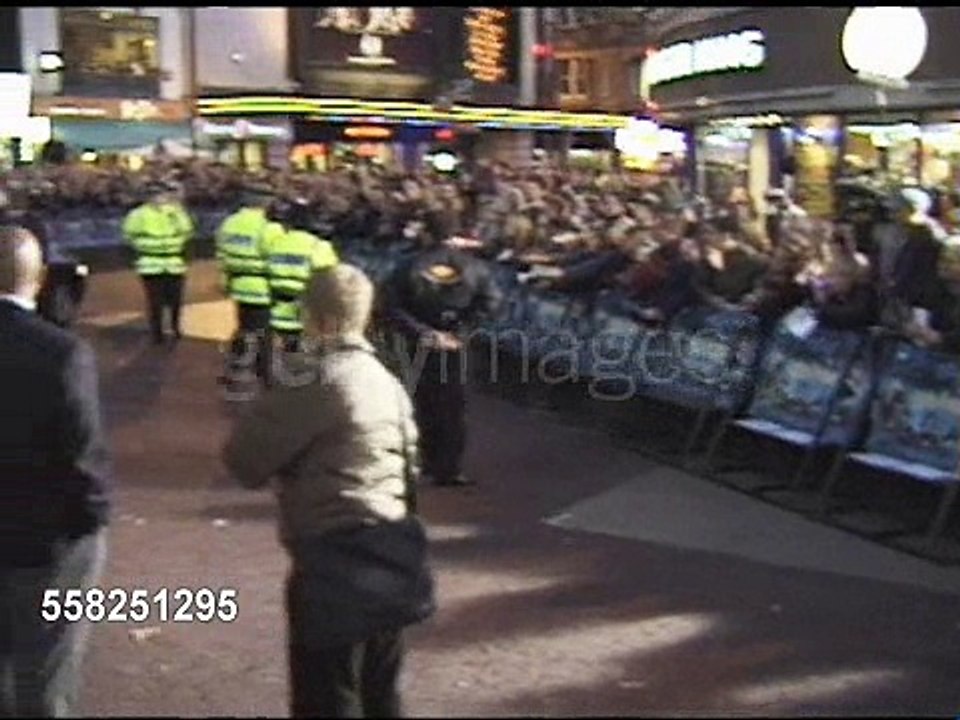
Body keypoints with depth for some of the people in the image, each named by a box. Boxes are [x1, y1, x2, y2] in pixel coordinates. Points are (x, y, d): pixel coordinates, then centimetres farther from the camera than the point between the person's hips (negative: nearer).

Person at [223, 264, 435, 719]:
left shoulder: (320, 381, -16)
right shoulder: (386, 381, 11)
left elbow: (244, 458, -12)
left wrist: (269, 407, 7)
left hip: (335, 560, -9)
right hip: (389, 552, 9)